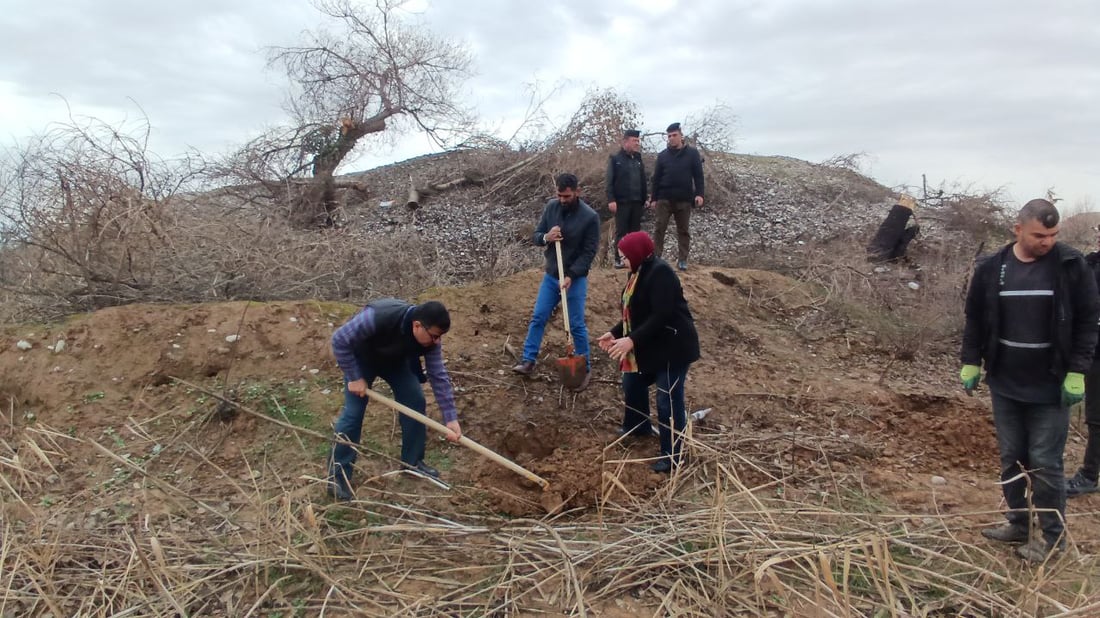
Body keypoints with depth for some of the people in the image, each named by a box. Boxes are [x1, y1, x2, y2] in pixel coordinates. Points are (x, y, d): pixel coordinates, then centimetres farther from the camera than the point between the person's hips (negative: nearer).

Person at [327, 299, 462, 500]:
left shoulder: (431, 339, -27)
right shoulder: (378, 317, -44)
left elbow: (439, 376, -21)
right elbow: (340, 340, -34)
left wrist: (450, 418, -26)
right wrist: (354, 378, -28)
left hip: (396, 360, 5)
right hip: (362, 358, -5)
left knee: (415, 401, -3)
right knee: (353, 412, -11)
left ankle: (413, 462, 14)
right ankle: (337, 475, 0)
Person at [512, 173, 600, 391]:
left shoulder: (590, 217, -17)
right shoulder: (551, 207, -4)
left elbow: (589, 253, -15)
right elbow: (536, 235, 4)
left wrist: (571, 276, -23)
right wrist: (546, 237, -20)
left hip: (575, 279, -4)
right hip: (550, 275, 5)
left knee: (576, 325, 2)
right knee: (538, 318, 8)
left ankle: (585, 369, 16)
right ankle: (528, 361, 20)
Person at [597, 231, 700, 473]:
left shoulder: (660, 273, -23)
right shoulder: (640, 272, 9)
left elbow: (661, 316, -29)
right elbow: (635, 313, 16)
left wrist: (632, 340, -31)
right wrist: (615, 333, 7)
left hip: (672, 347, -11)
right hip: (649, 345, 11)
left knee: (668, 401, -4)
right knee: (632, 383, 24)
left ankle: (672, 455, 9)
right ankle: (638, 426, 47)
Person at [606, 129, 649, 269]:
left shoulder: (638, 160, 13)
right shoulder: (615, 159, -2)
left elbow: (644, 181, 16)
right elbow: (610, 181, -8)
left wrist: (645, 198, 10)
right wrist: (611, 200, -16)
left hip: (637, 202, 5)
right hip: (621, 202, -5)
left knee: (635, 231, 8)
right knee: (621, 232, -1)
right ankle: (619, 259, 5)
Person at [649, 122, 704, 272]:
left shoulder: (692, 153, 3)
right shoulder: (663, 155, 6)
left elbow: (698, 175, 0)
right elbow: (656, 178, 6)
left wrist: (699, 194, -11)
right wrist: (654, 198, 1)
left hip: (684, 199, -1)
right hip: (664, 198, 1)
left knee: (683, 230, 5)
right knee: (659, 228, -2)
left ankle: (682, 259, 12)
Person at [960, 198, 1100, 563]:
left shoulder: (1071, 266, -8)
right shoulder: (991, 268, -1)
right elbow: (975, 319, 8)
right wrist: (970, 363, 5)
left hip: (1051, 386, -3)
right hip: (1005, 383, 3)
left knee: (1045, 463, 1)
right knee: (1011, 459, 13)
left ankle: (1052, 537, 16)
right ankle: (1018, 523, 29)